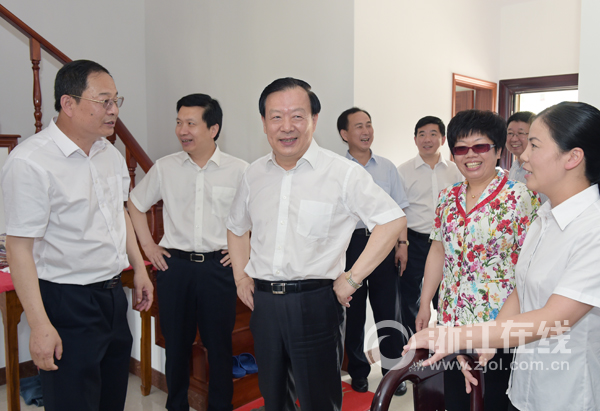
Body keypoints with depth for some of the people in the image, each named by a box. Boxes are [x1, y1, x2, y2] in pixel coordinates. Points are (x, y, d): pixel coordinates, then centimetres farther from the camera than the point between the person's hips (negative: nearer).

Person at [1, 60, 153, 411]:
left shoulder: (111, 153, 6)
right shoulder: (30, 161, -19)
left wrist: (139, 269, 18)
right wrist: (40, 326, -20)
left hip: (113, 294, 7)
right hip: (67, 302, -7)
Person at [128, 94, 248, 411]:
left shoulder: (239, 171, -4)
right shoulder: (164, 168, 2)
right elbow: (135, 204, 17)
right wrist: (148, 245, 10)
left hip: (219, 266, -2)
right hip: (174, 266, 2)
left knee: (219, 344, 9)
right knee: (176, 343, 13)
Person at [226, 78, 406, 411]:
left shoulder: (343, 173, -9)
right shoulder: (254, 174, 7)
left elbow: (393, 221, -11)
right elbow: (237, 227, 21)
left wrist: (352, 278, -13)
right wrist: (241, 277, 10)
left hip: (315, 302, -4)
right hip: (263, 302, 5)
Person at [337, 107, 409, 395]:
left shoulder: (387, 167, 8)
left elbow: (398, 209, 9)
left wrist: (402, 244, 2)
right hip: (350, 243, -2)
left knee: (389, 310, 7)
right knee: (353, 312, 11)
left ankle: (393, 371, 24)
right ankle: (358, 372, 28)